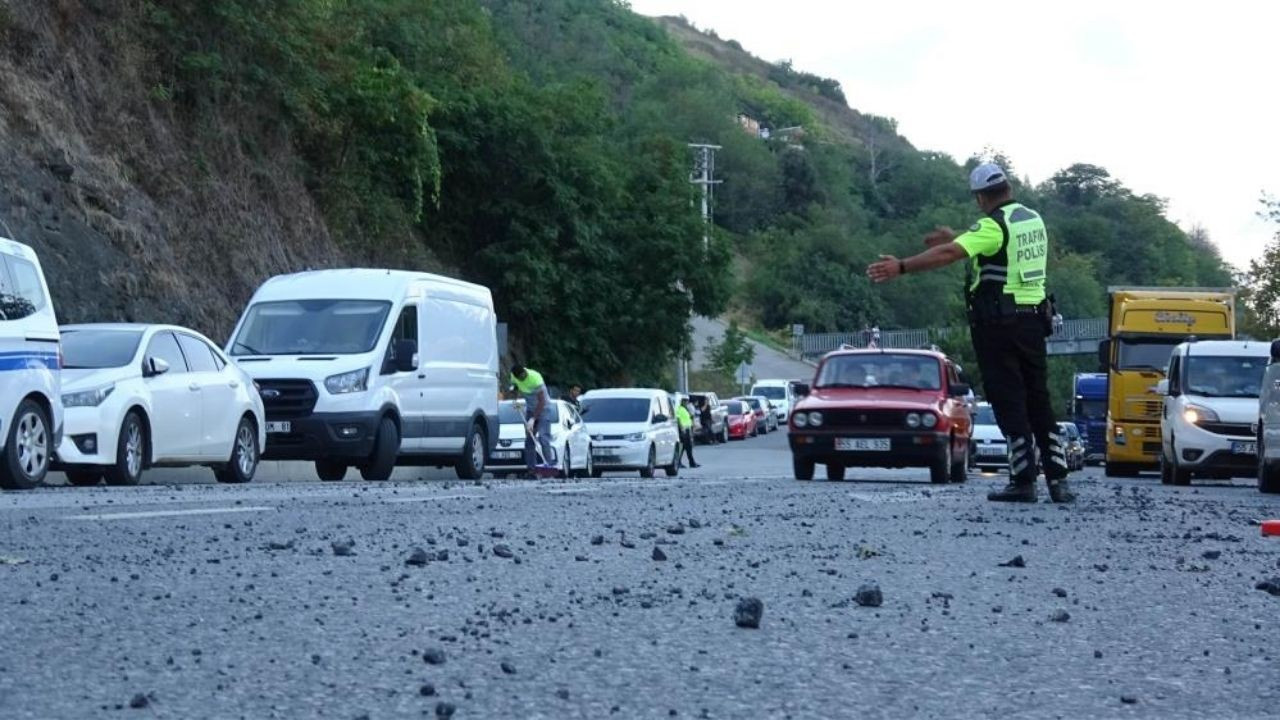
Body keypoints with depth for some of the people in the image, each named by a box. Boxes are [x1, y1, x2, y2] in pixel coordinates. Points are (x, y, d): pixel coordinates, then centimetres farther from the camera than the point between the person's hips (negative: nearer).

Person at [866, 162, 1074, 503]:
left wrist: (901, 267, -27)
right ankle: (1058, 478, 5)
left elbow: (949, 254, -25)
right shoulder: (1033, 220, 12)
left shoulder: (993, 225, -13)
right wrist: (955, 237, 31)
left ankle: (1024, 481, -4)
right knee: (1039, 401, 10)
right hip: (1034, 318, 7)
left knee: (1009, 402, -3)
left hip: (998, 323, -7)